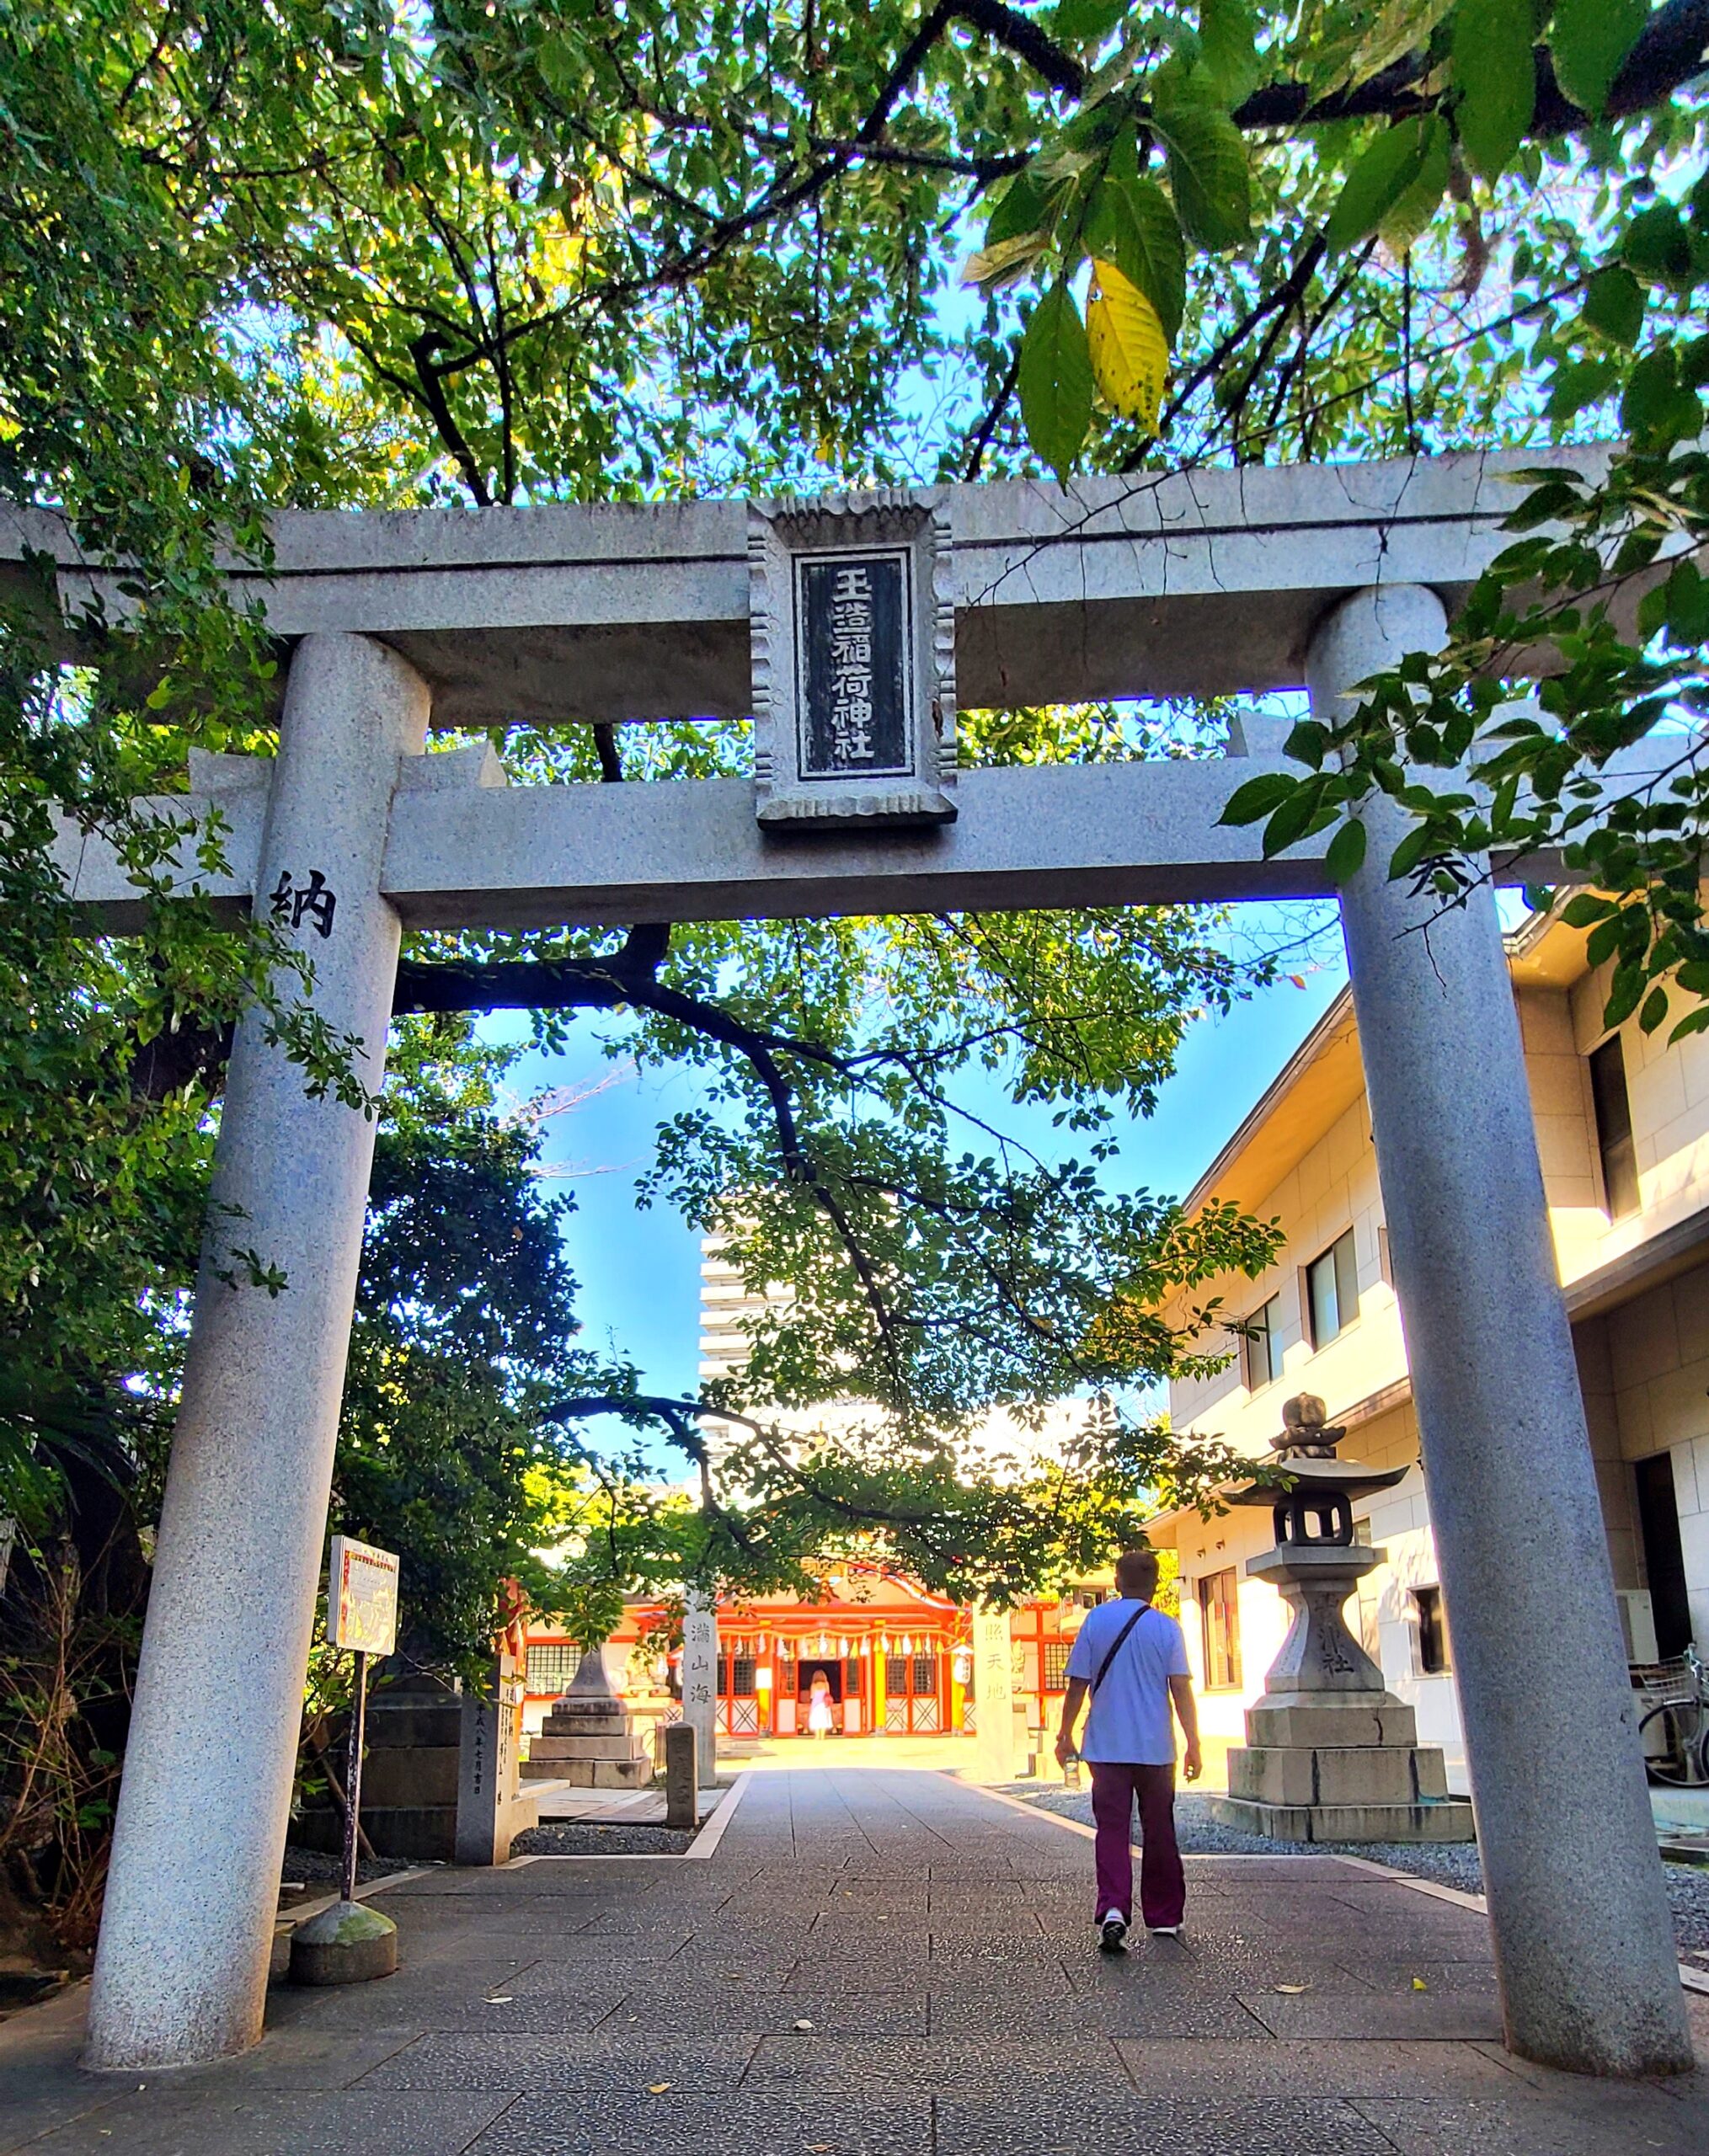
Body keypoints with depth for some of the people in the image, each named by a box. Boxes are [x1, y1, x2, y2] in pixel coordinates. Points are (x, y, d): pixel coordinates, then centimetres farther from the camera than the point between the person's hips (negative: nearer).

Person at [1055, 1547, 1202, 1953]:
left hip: (1106, 1747, 0)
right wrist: (1193, 1745, -2)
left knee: (1111, 1829, 1)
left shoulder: (1096, 1620, 0)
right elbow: (1181, 1689, -7)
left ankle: (1113, 1909, -17)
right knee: (1158, 1832, 14)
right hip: (1155, 1748, 0)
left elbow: (1078, 1684, 0)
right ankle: (1164, 1918, 24)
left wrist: (1066, 1735, 10)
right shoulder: (1166, 1628, -3)